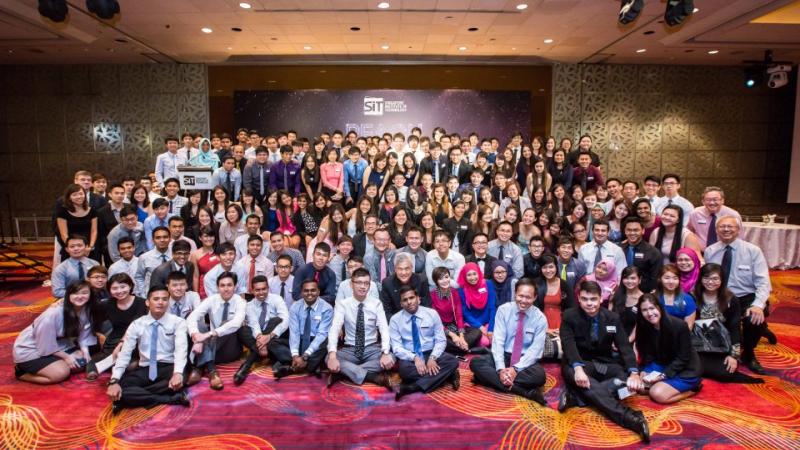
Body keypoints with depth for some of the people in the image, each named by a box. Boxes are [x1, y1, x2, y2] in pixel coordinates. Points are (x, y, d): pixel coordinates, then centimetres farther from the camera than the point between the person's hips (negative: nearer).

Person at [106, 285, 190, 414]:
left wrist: (178, 373, -37)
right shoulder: (137, 324, 4)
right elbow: (125, 353, -2)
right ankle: (172, 398, -23)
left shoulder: (177, 322, -3)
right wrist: (114, 381, -19)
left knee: (181, 378, -37)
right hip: (145, 370, 3)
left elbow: (181, 348, -17)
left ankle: (137, 395, -19)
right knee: (118, 388, -27)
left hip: (168, 368, -2)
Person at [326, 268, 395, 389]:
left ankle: (345, 372, -23)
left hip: (372, 349, 1)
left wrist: (386, 353, -31)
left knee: (390, 358, -30)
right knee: (329, 359, -31)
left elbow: (384, 329, -13)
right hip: (350, 350, -1)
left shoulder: (376, 304, -4)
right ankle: (376, 377, -28)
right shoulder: (343, 304, -6)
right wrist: (332, 355, -36)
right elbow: (334, 329, -19)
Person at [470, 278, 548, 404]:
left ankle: (491, 378, -26)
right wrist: (500, 368, -27)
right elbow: (498, 340, -13)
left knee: (539, 375, -34)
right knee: (475, 362, -25)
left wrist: (516, 369, -26)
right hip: (504, 356, 2)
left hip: (525, 360, -1)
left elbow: (535, 349, -13)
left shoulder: (540, 318, -8)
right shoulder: (503, 310, -7)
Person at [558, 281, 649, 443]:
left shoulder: (612, 318, -2)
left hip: (603, 364, 3)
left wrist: (634, 373, -31)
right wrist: (578, 368, -41)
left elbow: (625, 347, -11)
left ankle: (577, 395, -32)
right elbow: (569, 345, -21)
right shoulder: (569, 316, -9)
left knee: (628, 377, -27)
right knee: (570, 372, -39)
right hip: (578, 363, -3)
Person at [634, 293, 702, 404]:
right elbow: (647, 356, -2)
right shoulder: (643, 327, -8)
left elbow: (682, 358, -19)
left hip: (686, 370, -6)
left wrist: (663, 375, -24)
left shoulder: (679, 326, -24)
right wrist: (644, 373, -20)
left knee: (657, 394, -22)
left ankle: (692, 388, 0)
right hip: (662, 365, 6)